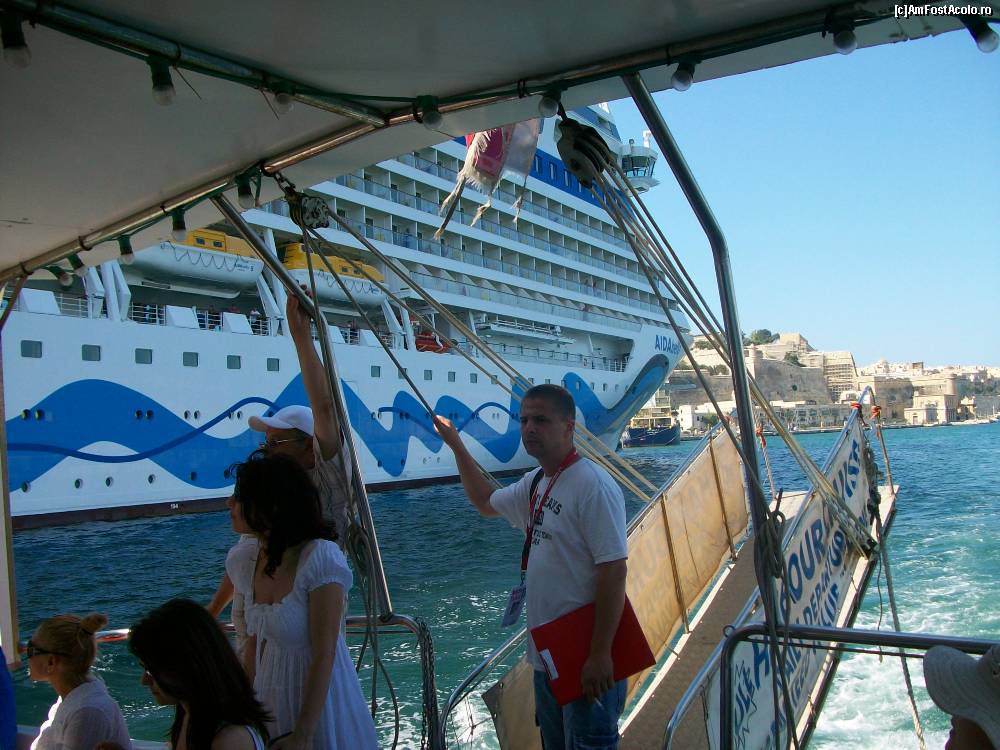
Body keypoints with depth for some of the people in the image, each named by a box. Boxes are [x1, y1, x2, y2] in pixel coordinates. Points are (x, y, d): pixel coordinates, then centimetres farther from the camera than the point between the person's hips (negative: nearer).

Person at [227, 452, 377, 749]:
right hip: (270, 701, 6)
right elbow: (254, 645, 5)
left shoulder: (321, 558, -23)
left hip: (320, 703, -6)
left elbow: (324, 657, -21)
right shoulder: (248, 559, -4)